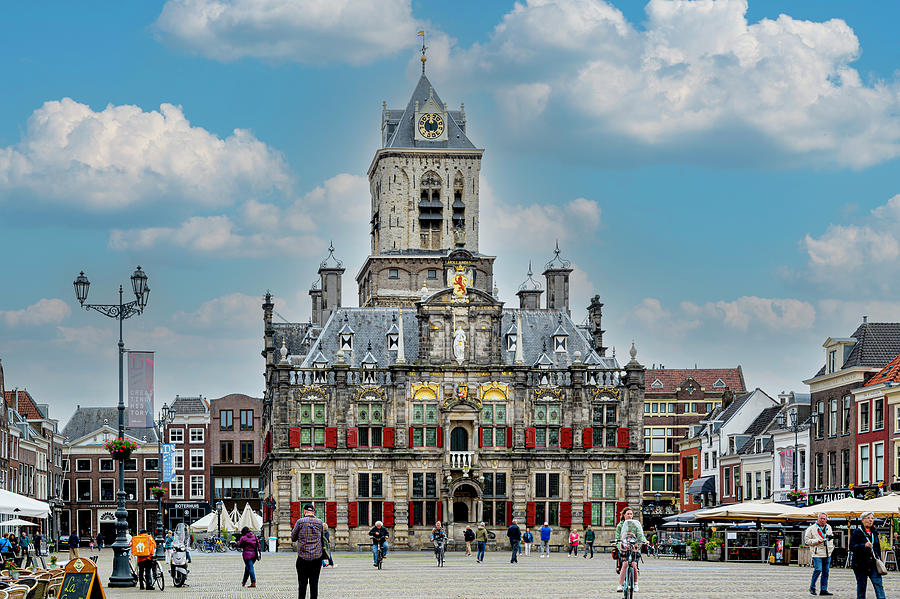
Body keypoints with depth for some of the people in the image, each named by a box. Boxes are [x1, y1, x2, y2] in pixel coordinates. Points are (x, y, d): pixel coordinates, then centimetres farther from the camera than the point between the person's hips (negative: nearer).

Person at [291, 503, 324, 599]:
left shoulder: (300, 522, -5)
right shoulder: (319, 522, 2)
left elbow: (293, 538, 6)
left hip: (303, 557, -2)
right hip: (317, 557, 2)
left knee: (302, 583, 3)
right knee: (314, 583, 5)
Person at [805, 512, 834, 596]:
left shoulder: (828, 527, 14)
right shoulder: (811, 528, -3)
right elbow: (807, 540, -4)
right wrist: (817, 541, -16)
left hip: (827, 554, 6)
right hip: (817, 554, -6)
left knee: (826, 571, 5)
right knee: (818, 570, -15)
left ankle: (823, 589, 11)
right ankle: (812, 588, 0)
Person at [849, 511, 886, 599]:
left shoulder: (874, 532, 14)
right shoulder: (856, 532, -3)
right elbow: (852, 547, -11)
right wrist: (864, 545, -25)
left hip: (873, 563, 4)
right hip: (860, 564, -4)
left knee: (878, 584, -9)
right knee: (861, 586, 4)